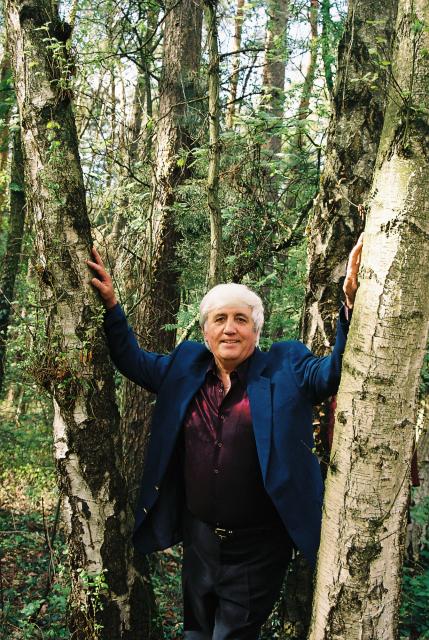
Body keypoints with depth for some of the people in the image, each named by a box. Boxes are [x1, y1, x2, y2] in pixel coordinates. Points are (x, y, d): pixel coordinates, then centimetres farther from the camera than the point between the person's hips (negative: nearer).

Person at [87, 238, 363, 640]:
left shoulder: (285, 368, -7)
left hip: (258, 547, -4)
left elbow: (334, 372, -19)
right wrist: (110, 304, 1)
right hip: (198, 538, 4)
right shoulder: (185, 366, 3)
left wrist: (351, 302, -33)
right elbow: (132, 360, 12)